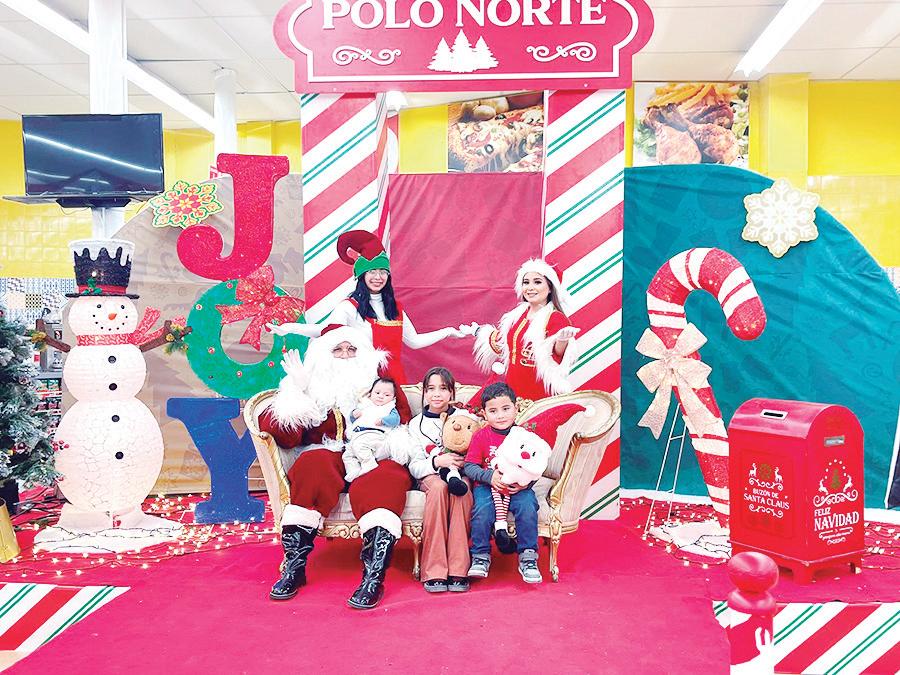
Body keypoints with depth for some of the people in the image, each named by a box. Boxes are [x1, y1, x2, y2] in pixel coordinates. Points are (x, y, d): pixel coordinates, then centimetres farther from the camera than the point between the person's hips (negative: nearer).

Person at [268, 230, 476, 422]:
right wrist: (288, 328, -33)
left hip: (395, 381, 5)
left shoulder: (395, 309, 16)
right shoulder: (350, 307, -1)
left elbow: (414, 341, 24)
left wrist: (449, 332, 27)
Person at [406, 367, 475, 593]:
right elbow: (414, 466, 3)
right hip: (429, 475, 0)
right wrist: (437, 461, -17)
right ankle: (434, 571, -36)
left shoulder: (463, 418, 10)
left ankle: (458, 569, -36)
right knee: (439, 487, -36)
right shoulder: (416, 424, 11)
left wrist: (461, 463, -15)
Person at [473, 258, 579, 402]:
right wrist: (477, 331, 28)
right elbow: (500, 344, 23)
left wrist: (562, 340, -38)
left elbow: (556, 358, -20)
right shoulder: (516, 314, 9)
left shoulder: (556, 318, -10)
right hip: (511, 389, 6)